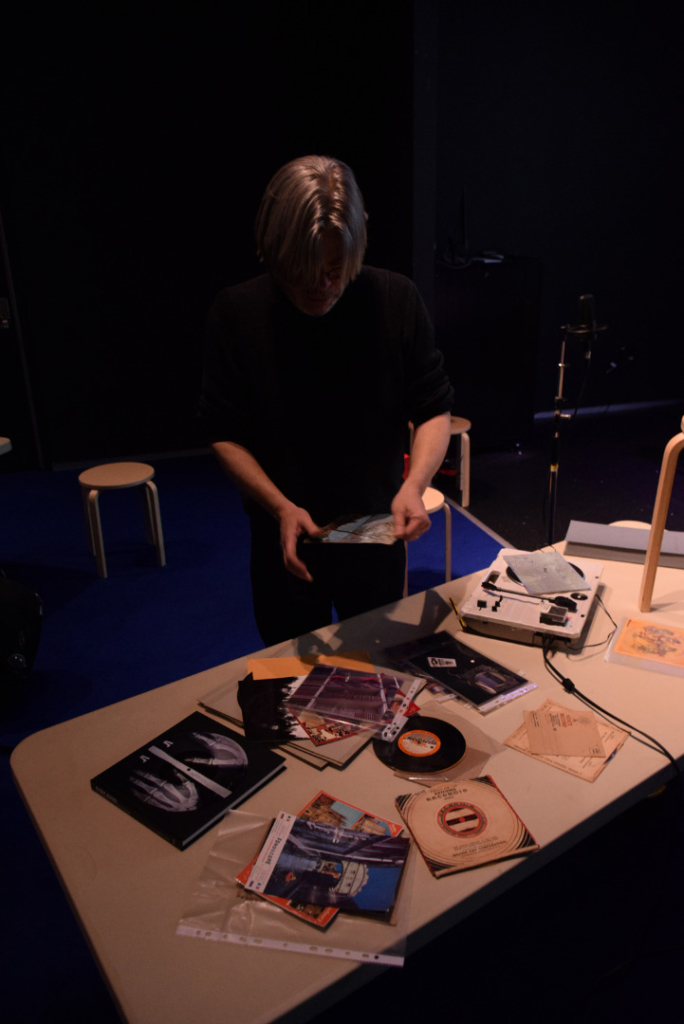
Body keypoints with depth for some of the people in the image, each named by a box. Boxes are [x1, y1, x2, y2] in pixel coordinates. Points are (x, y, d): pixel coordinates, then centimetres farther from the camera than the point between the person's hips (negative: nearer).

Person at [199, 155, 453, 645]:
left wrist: (415, 484, -23)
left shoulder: (397, 300, -13)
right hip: (285, 543, 0)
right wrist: (281, 508, -22)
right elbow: (225, 435, -8)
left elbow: (434, 410, -5)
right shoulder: (236, 313, -13)